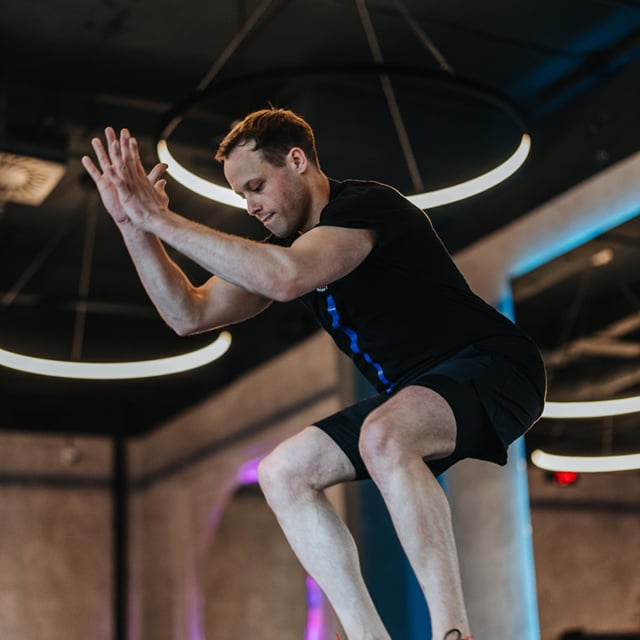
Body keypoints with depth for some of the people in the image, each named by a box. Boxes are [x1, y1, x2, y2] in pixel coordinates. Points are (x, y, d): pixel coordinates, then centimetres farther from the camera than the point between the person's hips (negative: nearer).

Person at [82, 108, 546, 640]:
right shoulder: (287, 245, 12)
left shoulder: (367, 203, -14)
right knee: (280, 472, -3)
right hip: (411, 397, 9)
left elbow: (286, 279, -33)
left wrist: (162, 219, -26)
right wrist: (135, 225, -3)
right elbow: (191, 316, 8)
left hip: (491, 368, -9)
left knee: (382, 437, -38)